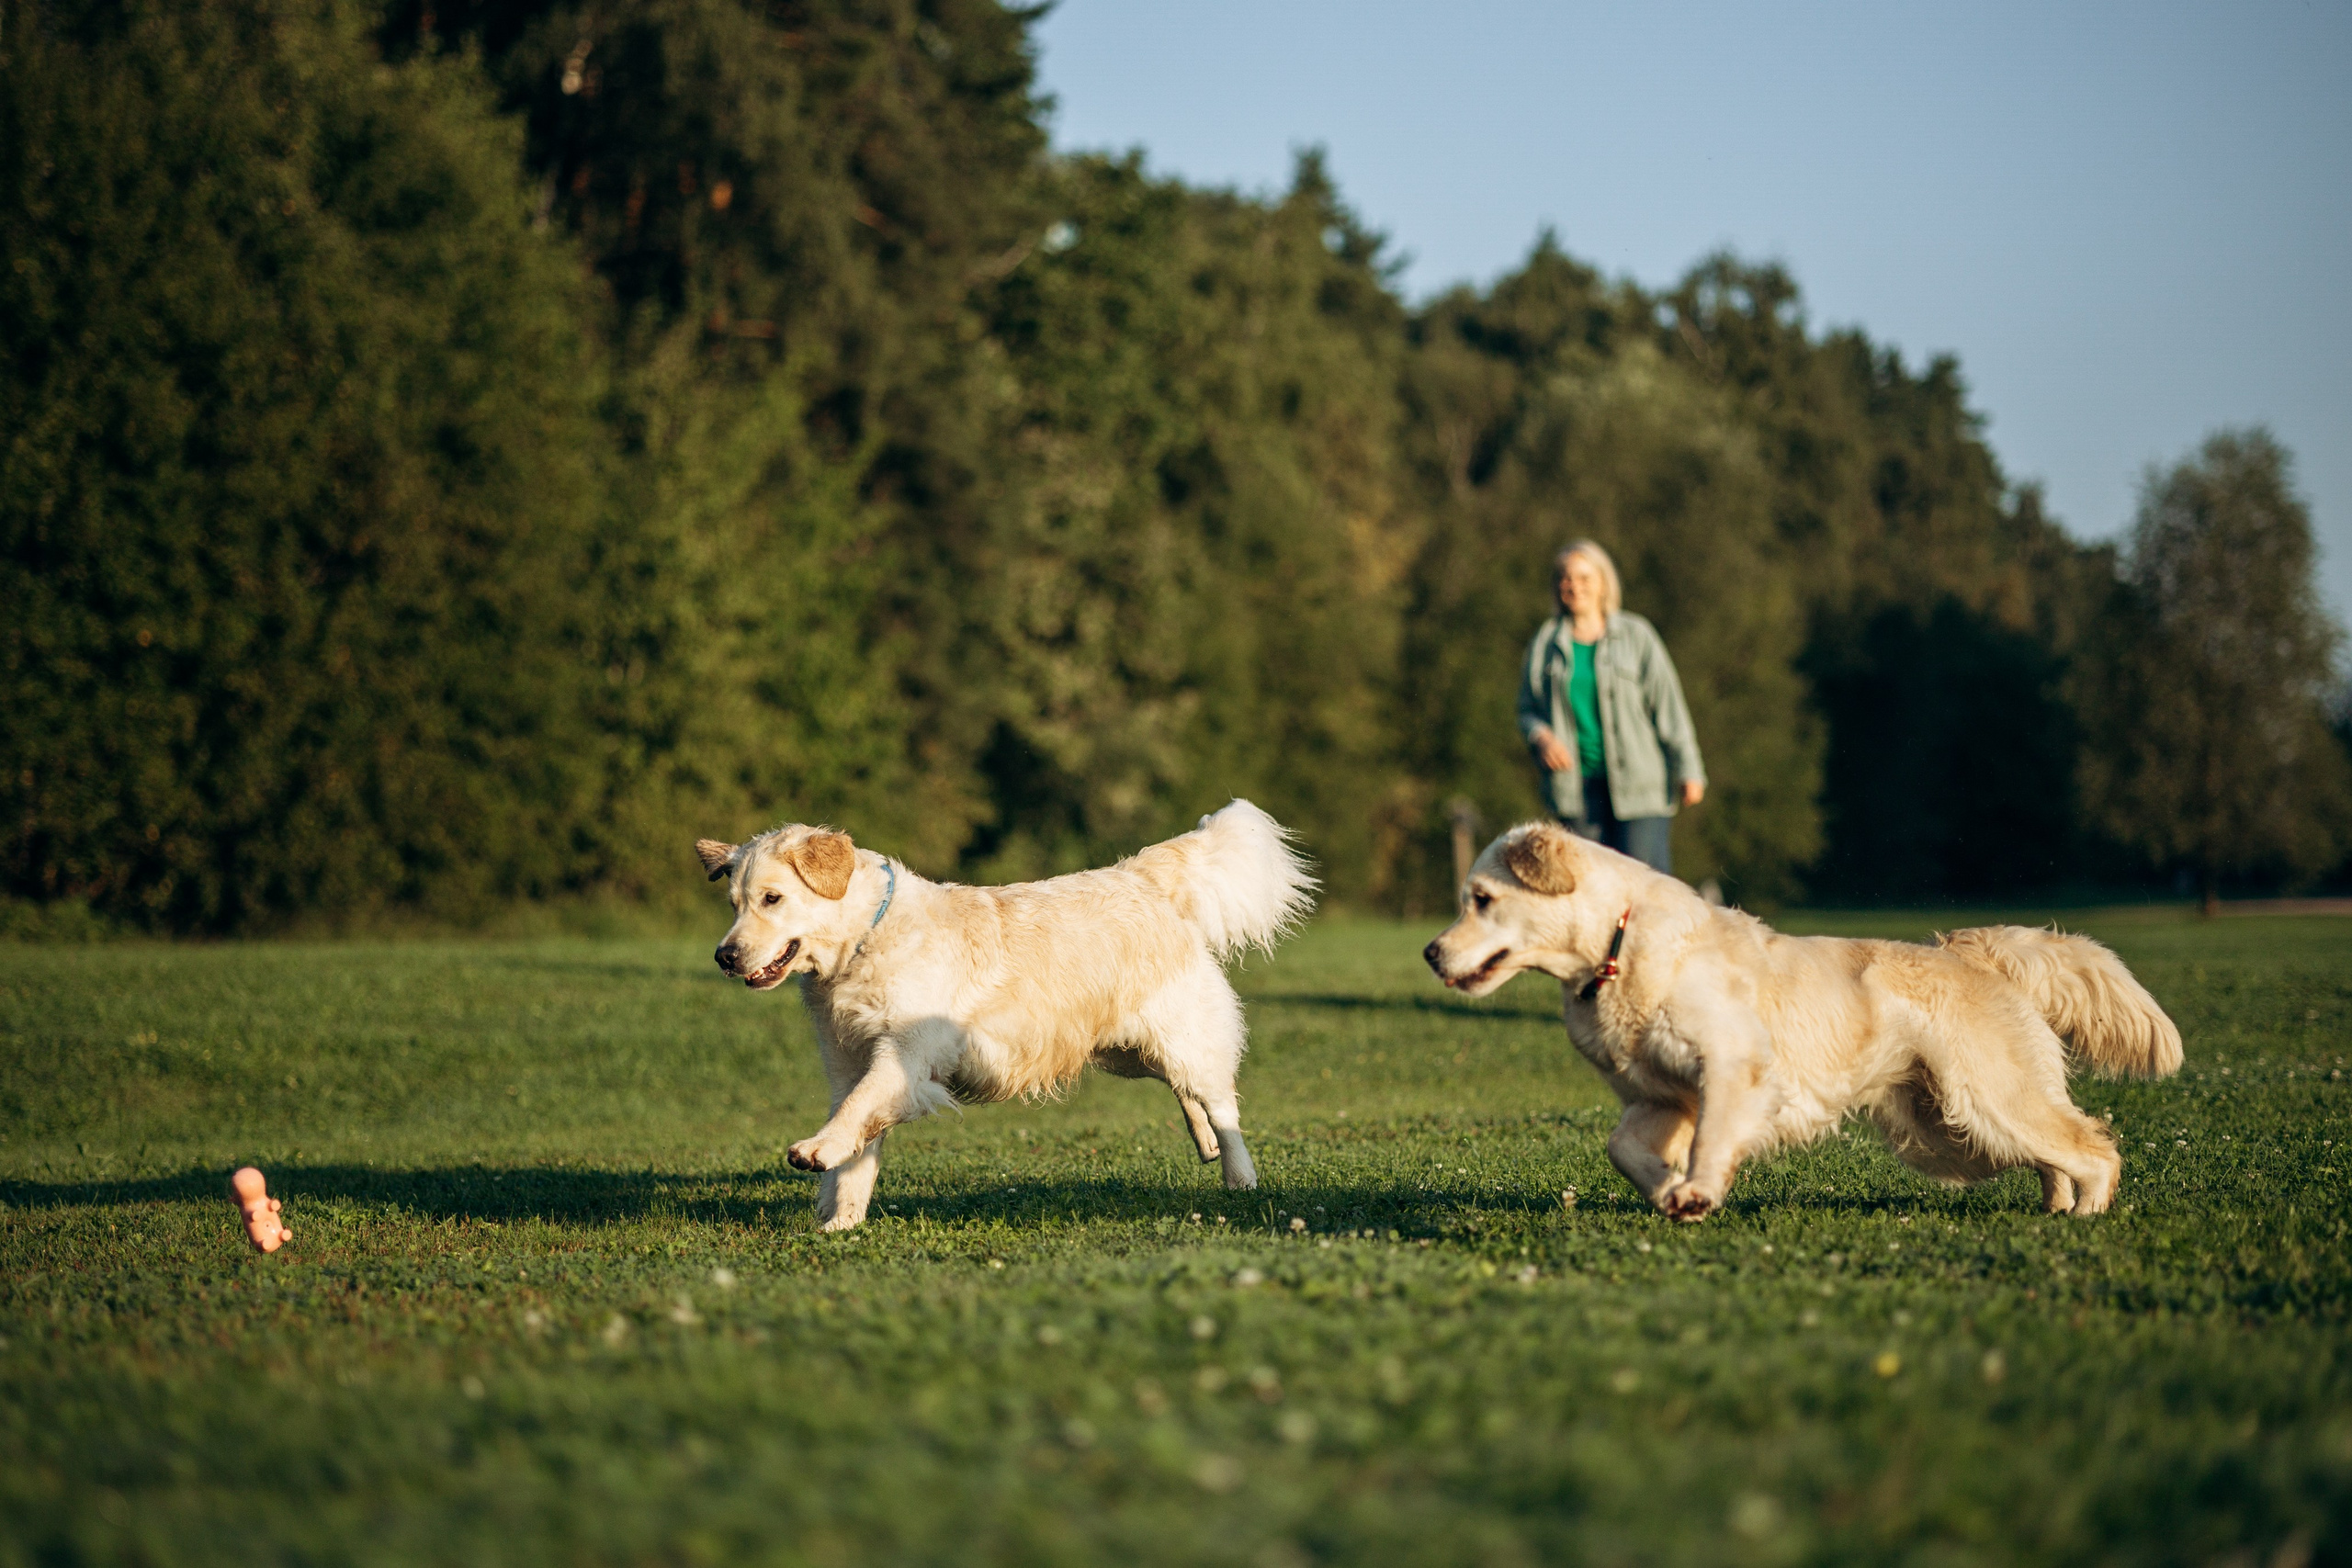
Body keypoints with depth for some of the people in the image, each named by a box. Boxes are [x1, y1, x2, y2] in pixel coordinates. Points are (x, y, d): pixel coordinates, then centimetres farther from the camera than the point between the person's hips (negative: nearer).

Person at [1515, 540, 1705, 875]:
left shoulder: (1636, 635, 4)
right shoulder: (1546, 642, 10)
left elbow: (1668, 706, 2)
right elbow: (1528, 710, 15)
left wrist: (1688, 770, -2)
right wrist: (1541, 736, -8)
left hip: (1636, 783, -2)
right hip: (1575, 783, 2)